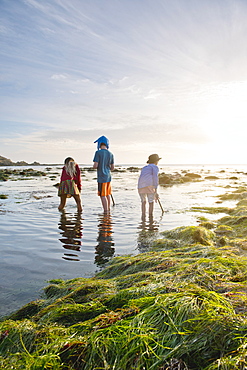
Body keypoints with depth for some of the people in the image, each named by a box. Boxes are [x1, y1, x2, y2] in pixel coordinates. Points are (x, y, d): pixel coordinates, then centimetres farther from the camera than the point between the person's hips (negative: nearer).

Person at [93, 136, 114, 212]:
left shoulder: (98, 152, -9)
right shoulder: (111, 154, 7)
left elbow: (95, 166, -14)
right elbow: (112, 168, 9)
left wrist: (94, 167, 8)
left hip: (101, 177, -6)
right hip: (108, 177, 6)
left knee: (103, 195, -2)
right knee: (108, 194, 17)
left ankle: (105, 212, -2)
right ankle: (108, 210, 26)